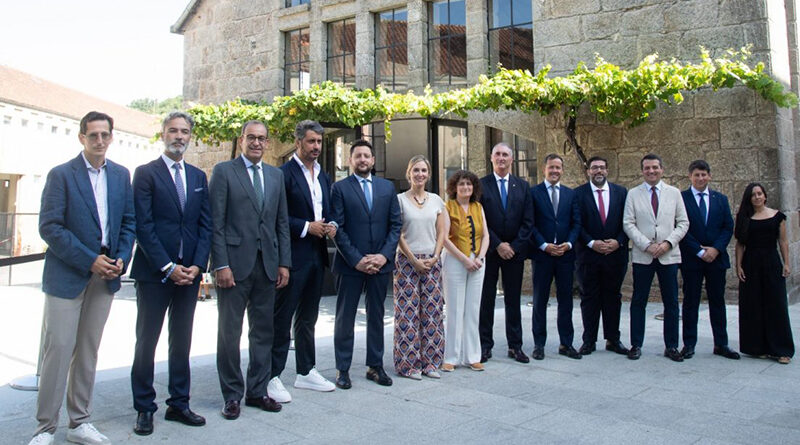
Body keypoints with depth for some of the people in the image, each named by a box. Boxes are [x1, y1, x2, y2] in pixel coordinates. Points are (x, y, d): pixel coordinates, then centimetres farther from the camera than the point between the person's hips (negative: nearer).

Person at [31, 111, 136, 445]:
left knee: (88, 351, 12)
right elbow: (49, 227, -10)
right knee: (58, 349, -1)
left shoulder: (121, 175, 9)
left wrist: (121, 259, -4)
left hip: (106, 276, 4)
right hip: (67, 276, -4)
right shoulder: (61, 175, -4)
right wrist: (90, 260, -15)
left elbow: (128, 221, 11)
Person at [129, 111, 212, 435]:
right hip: (154, 272, -4)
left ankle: (179, 404, 21)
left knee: (182, 341, 11)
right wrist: (168, 267, -14)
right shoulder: (145, 173, -2)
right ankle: (144, 409, 15)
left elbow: (206, 224, 9)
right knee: (147, 341, 4)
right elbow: (143, 225, -9)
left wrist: (197, 265, -4)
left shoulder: (199, 177, 13)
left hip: (189, 272, 4)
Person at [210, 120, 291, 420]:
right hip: (235, 263, -4)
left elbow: (282, 223, 13)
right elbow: (216, 222, -6)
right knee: (229, 331, 4)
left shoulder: (276, 175, 13)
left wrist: (284, 263, 6)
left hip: (267, 265, 5)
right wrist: (221, 264, -13)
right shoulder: (224, 171, 0)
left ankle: (257, 391, 22)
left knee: (263, 331, 10)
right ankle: (232, 395, 17)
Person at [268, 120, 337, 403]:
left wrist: (330, 227, 1)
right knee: (283, 319, -1)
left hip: (317, 255, 8)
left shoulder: (324, 177, 15)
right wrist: (306, 227, -17)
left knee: (308, 318, 16)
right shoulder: (284, 173, -8)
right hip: (293, 256, -7)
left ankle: (306, 372, 26)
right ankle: (273, 377, 8)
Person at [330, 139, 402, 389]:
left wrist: (384, 255, -7)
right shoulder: (340, 188, 0)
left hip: (380, 262, 3)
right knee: (345, 317, 5)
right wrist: (356, 259, -13)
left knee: (376, 316, 12)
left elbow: (396, 224, 6)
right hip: (350, 264, -3)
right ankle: (342, 369, 15)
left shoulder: (387, 187, 10)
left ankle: (375, 366, 23)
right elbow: (337, 228, -6)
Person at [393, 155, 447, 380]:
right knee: (407, 312, -2)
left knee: (432, 311, 4)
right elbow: (398, 234, -5)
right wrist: (414, 260, -11)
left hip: (432, 262, 4)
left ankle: (429, 362, 14)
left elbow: (441, 232, 9)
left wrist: (435, 257, -5)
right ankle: (408, 364, 7)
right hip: (407, 261, -3)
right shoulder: (400, 199, -1)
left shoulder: (436, 200, 10)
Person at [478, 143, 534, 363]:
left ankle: (515, 346, 16)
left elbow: (528, 221, 4)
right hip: (489, 250, -2)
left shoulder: (522, 185, 8)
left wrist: (514, 246, -7)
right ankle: (485, 345, 13)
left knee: (513, 300, 8)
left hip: (515, 251, 2)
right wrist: (497, 245, -12)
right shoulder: (481, 185, -1)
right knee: (486, 299, 4)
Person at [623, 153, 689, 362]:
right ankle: (636, 345, 11)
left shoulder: (674, 193, 9)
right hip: (642, 256, -1)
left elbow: (683, 223, 6)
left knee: (671, 303, 5)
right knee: (638, 302, 3)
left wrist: (668, 243, -10)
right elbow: (628, 224, -1)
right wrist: (647, 245, -12)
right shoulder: (633, 194, 5)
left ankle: (671, 346, 15)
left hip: (669, 255, 1)